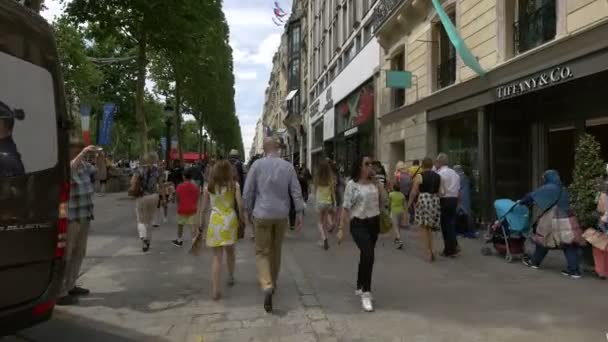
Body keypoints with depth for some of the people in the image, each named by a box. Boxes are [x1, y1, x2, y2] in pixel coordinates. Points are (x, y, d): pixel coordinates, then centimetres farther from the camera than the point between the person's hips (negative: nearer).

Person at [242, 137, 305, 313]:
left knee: (262, 252, 4)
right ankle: (272, 283, 33)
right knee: (276, 251, 19)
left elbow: (248, 192, -5)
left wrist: (249, 211, 8)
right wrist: (299, 213, 4)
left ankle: (267, 286, -16)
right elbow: (296, 192, -2)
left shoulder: (257, 165, -7)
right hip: (281, 215, 3)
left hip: (262, 214, -3)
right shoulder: (288, 166, -1)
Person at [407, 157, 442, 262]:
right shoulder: (438, 176, 8)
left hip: (423, 201, -5)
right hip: (435, 201, 5)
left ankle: (429, 252, -1)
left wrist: (409, 202, 4)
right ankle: (430, 251, 15)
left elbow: (414, 192, -7)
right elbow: (440, 191, 7)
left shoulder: (419, 176, -6)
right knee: (429, 227, 16)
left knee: (424, 227, 2)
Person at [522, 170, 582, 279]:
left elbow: (532, 196, -5)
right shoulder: (563, 189, 13)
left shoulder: (548, 188, -10)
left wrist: (522, 201, 14)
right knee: (568, 243, 3)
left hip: (551, 221, -6)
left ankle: (534, 262, 26)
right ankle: (574, 270, -1)